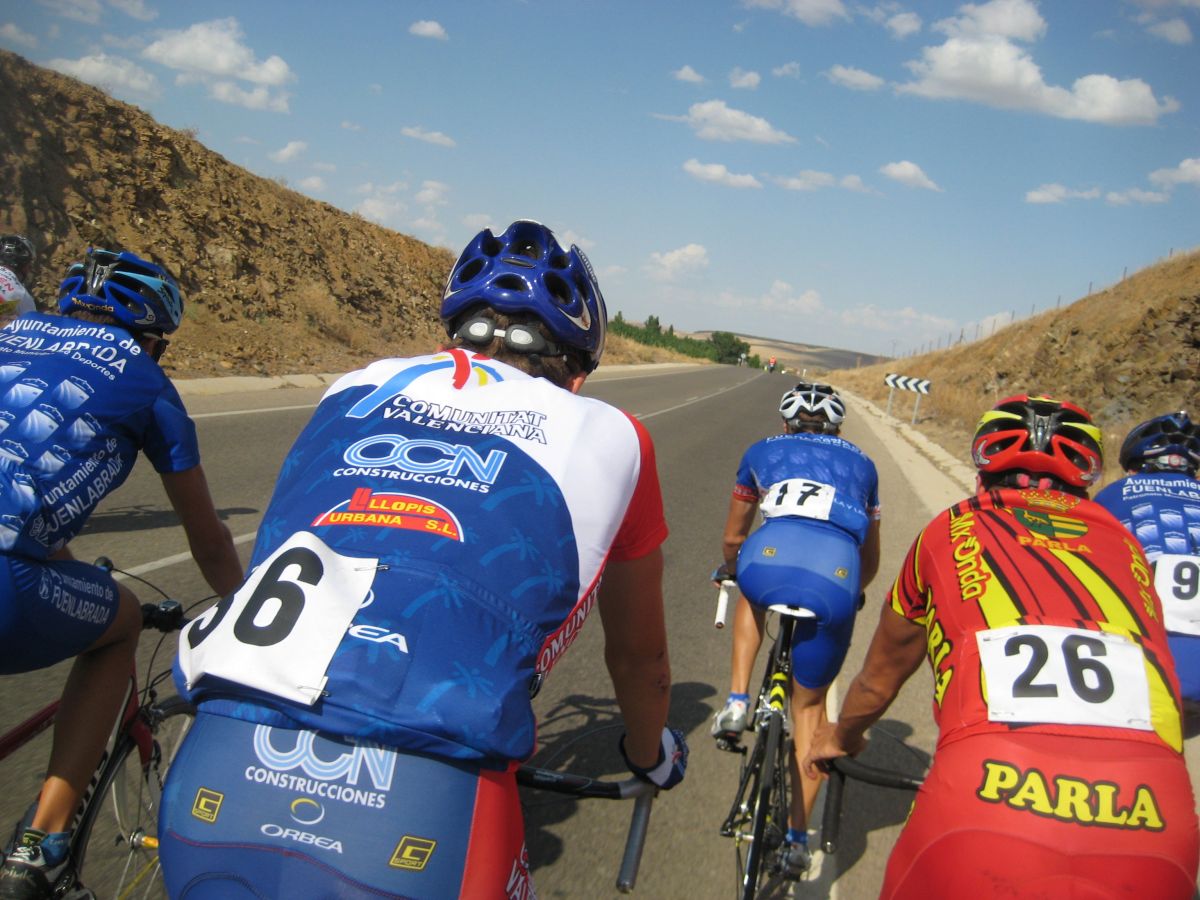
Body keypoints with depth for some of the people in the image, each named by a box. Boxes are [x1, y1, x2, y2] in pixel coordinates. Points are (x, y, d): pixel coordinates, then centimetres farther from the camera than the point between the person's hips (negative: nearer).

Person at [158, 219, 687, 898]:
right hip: (409, 844, -3)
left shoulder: (356, 390, 20)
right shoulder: (608, 437, 14)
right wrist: (652, 756, 50)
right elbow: (639, 656, 28)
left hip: (209, 803, 3)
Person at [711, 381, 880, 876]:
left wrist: (729, 569, 61)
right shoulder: (860, 463, 33)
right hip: (836, 583, 1)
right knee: (810, 702, 24)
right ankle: (798, 838, 26)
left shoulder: (762, 452, 30)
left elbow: (732, 538, 40)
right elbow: (870, 562, 41)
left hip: (768, 565, -1)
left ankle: (737, 702, 24)